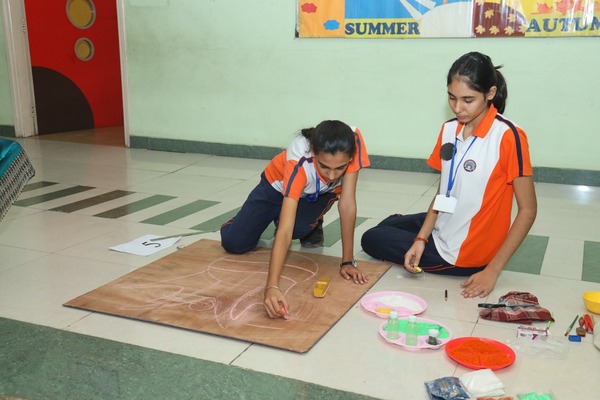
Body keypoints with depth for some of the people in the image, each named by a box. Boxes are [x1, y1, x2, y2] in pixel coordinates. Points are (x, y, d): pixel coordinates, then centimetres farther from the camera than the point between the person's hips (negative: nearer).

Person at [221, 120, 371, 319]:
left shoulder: (353, 143, -38)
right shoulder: (298, 161, -44)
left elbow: (347, 204, -31)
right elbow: (285, 229, -49)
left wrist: (348, 261, -31)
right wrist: (272, 286, -59)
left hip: (321, 192, 1)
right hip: (278, 186, -1)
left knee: (301, 227, -32)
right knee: (233, 244, -8)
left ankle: (313, 225, 7)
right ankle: (273, 216, 24)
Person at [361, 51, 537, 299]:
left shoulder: (508, 137, -24)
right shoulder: (449, 130, -2)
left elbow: (527, 210, -20)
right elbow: (443, 192, 5)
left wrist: (492, 271, -21)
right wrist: (421, 239, -7)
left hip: (463, 254, -8)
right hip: (443, 227, 8)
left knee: (371, 240, 3)